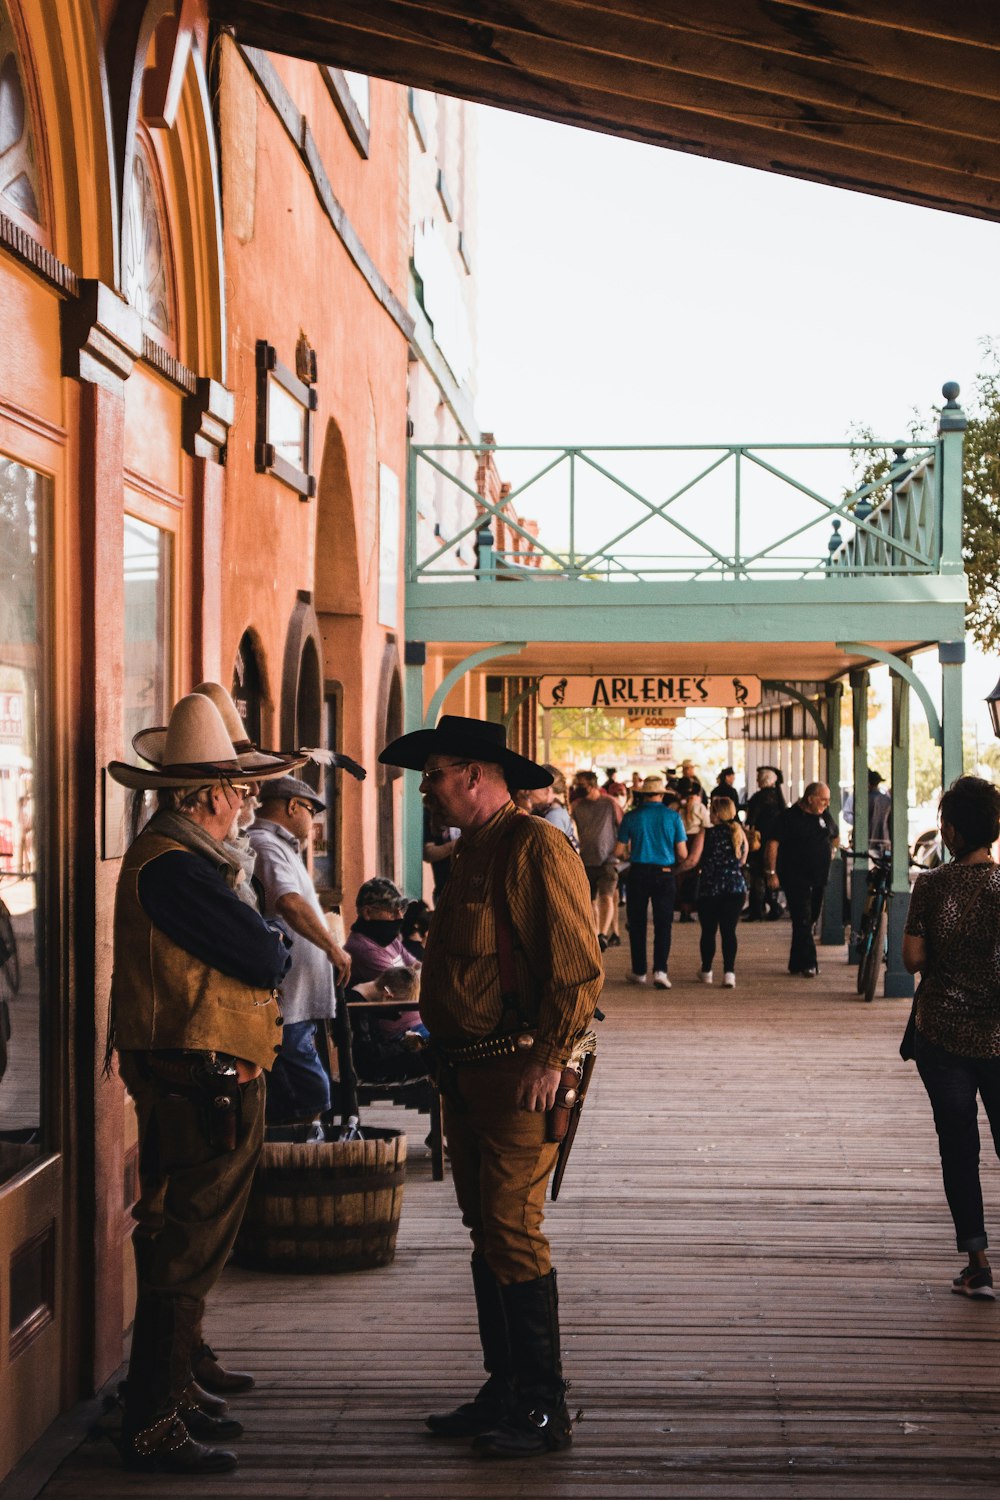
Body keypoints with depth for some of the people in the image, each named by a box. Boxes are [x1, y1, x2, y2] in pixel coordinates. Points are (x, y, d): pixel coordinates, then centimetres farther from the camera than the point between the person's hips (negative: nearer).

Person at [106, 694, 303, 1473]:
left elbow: (249, 950, 16)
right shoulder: (174, 866, -18)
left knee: (188, 1249, 18)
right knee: (183, 1254, -6)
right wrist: (276, 941, 2)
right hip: (200, 1087, -11)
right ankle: (152, 1423, 0)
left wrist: (258, 940, -4)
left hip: (209, 1089, 11)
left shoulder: (183, 857, 17)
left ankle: (173, 1393, 28)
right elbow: (266, 959, -18)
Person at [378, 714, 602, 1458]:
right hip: (469, 1071, 10)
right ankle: (504, 1392, 21)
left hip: (520, 1070, -10)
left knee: (514, 1234, -9)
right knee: (486, 1234, 12)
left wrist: (549, 1060, -21)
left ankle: (545, 1410, -1)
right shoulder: (473, 851, 17)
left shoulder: (536, 847, -14)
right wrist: (445, 1047, 18)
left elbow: (580, 966, -19)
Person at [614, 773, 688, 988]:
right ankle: (660, 970, -13)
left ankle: (639, 971, 16)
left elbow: (619, 851, 1)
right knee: (663, 924, 2)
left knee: (637, 924, 11)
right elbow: (682, 853, -2)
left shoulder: (631, 817, -2)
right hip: (664, 873, 0)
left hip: (638, 872, 0)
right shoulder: (673, 816, -2)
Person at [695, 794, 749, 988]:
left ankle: (706, 971, 24)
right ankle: (729, 972, -11)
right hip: (736, 888, 2)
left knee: (708, 931, 12)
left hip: (710, 887, -2)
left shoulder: (707, 833, -8)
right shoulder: (739, 833, 3)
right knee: (729, 931, 2)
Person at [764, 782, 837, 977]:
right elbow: (773, 844, -12)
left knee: (809, 921, 10)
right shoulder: (790, 817, -9)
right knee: (803, 921, -11)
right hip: (796, 879, -6)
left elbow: (834, 837, 29)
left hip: (819, 879, 7)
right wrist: (772, 873, -17)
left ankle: (796, 963, 19)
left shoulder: (824, 816, 9)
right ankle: (809, 964, -10)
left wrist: (829, 853, 18)